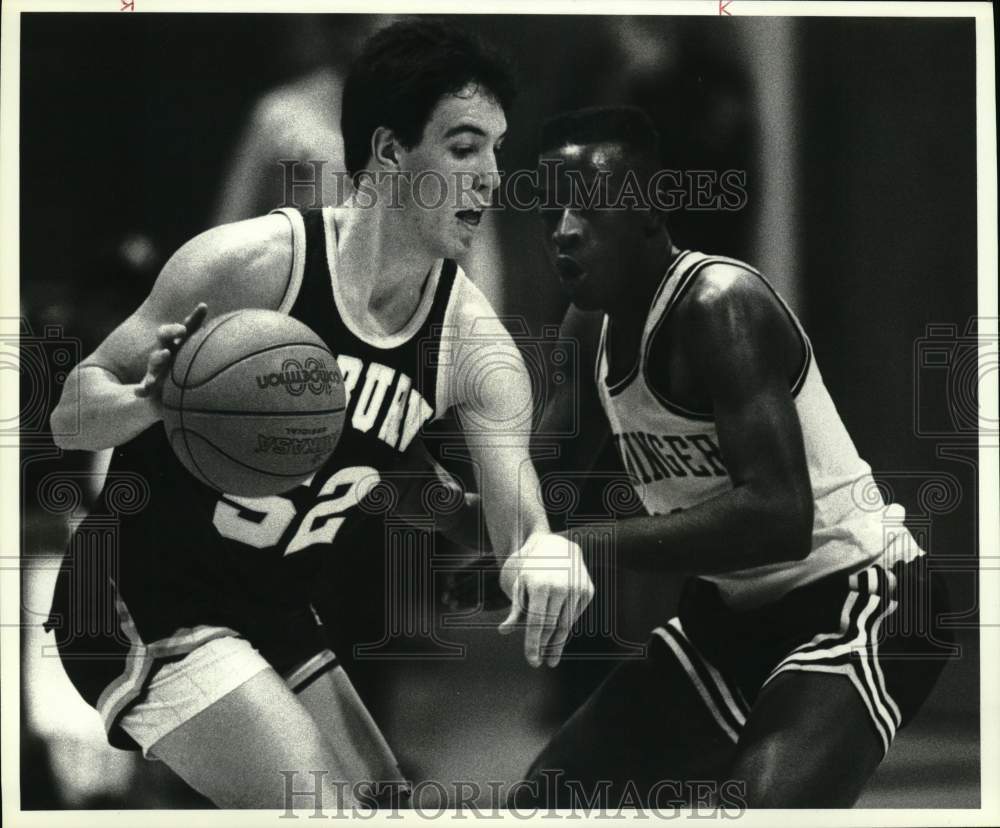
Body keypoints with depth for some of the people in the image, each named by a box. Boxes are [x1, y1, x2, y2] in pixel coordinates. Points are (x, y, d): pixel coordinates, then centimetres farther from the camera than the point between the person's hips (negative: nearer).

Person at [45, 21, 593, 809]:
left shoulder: (476, 345, -7)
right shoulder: (252, 263, -20)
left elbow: (524, 530, -11)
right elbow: (71, 415, -12)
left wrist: (546, 556, -35)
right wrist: (154, 400, -35)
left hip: (273, 616, 7)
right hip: (140, 601, -6)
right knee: (322, 807, -17)